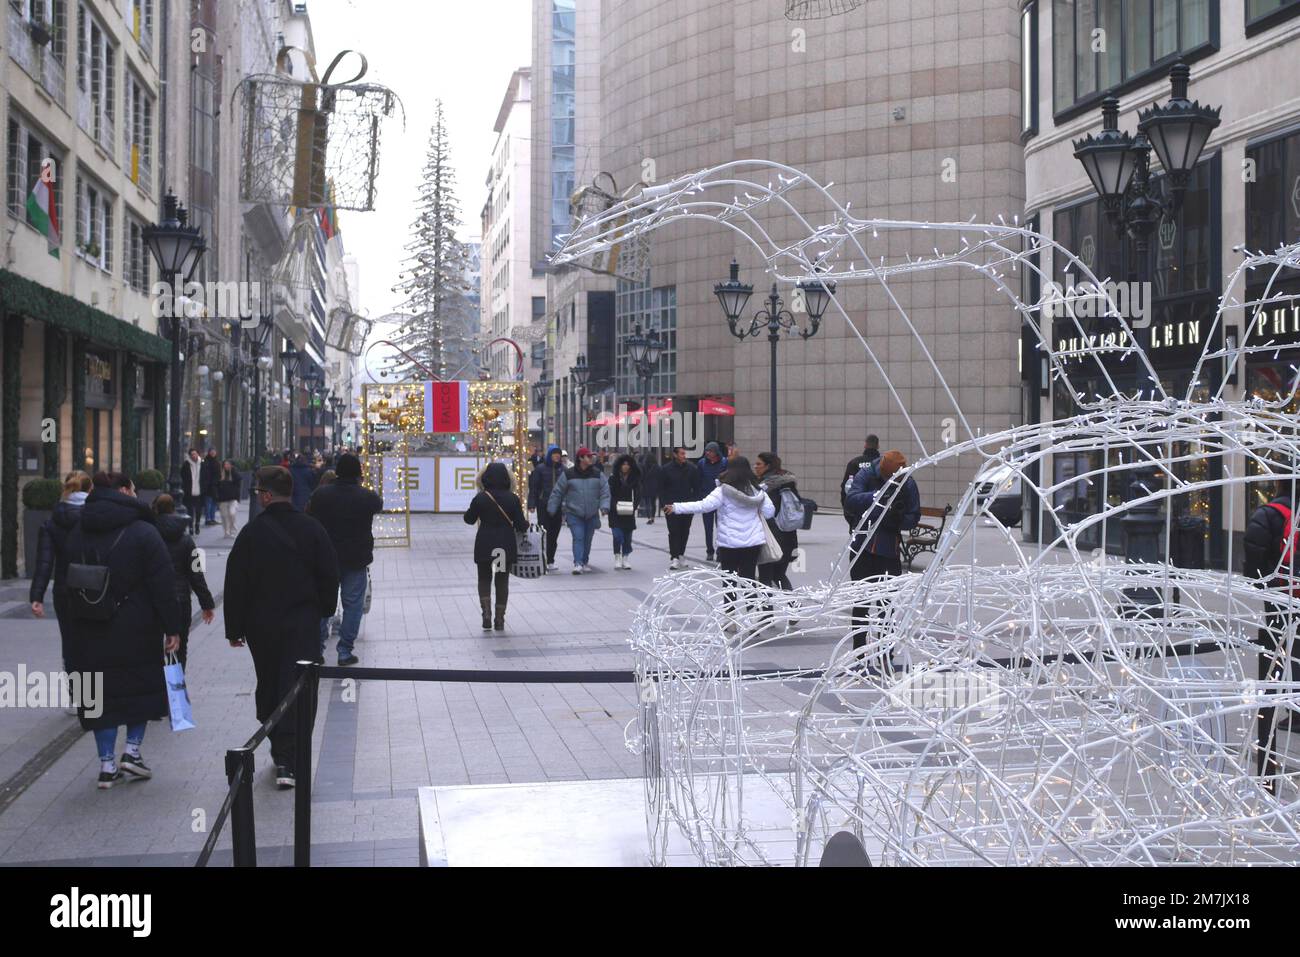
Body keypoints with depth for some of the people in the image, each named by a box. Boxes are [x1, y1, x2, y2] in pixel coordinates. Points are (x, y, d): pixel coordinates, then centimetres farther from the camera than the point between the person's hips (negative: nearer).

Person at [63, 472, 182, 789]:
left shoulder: (77, 534, 8)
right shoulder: (142, 532, -9)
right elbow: (162, 585, -12)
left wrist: (77, 626, 17)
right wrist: (172, 628, -8)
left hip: (90, 632, 4)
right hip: (137, 630, -4)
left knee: (102, 692, 9)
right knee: (143, 684, 14)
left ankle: (107, 764, 11)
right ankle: (132, 751, 8)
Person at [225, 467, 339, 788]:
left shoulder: (252, 532, -7)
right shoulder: (312, 528, -3)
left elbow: (235, 583, -4)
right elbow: (329, 575, 2)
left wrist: (234, 629, 4)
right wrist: (325, 610, 18)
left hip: (262, 625, 1)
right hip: (304, 623, 0)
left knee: (268, 686, 17)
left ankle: (279, 749, 27)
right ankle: (288, 761, -10)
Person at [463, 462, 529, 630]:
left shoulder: (480, 498, -9)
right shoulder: (512, 498, -7)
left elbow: (469, 519, 4)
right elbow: (521, 525, -6)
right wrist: (526, 524, 15)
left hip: (484, 544, -1)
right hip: (506, 545, 1)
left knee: (484, 579, 14)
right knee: (502, 581, 12)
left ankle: (486, 613, -4)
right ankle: (500, 619, 13)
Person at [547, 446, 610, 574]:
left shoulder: (598, 474, 4)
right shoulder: (568, 474, -4)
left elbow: (605, 492, 2)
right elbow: (557, 493, 2)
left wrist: (604, 506, -14)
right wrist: (551, 510, 2)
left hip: (592, 515, 3)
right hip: (574, 514, -3)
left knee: (587, 539, 11)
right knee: (578, 538, -14)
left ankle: (584, 562, 26)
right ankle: (578, 564, -18)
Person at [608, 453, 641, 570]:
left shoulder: (634, 479, 5)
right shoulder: (613, 479, 0)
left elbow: (637, 495, 3)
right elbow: (609, 495, 0)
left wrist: (634, 506, -12)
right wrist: (615, 506, -14)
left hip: (629, 513, 2)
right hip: (616, 512, -2)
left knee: (627, 536, 5)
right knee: (618, 535, -11)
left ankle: (625, 558, 16)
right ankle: (617, 558, 1)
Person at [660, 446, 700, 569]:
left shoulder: (692, 468, 2)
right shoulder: (666, 469, -2)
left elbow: (696, 487, 6)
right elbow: (661, 488, 3)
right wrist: (664, 503, -4)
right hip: (671, 506, -2)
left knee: (684, 531, 10)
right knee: (674, 532, -8)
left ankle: (680, 554, 24)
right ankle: (674, 558, -11)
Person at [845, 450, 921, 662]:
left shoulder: (908, 484, -5)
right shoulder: (866, 474, -9)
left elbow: (914, 517, -1)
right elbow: (850, 500, -23)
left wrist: (899, 519, -22)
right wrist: (876, 496, -38)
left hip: (889, 551, 0)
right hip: (863, 548, 0)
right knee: (861, 602, 9)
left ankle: (885, 655, 10)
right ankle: (859, 652, 19)